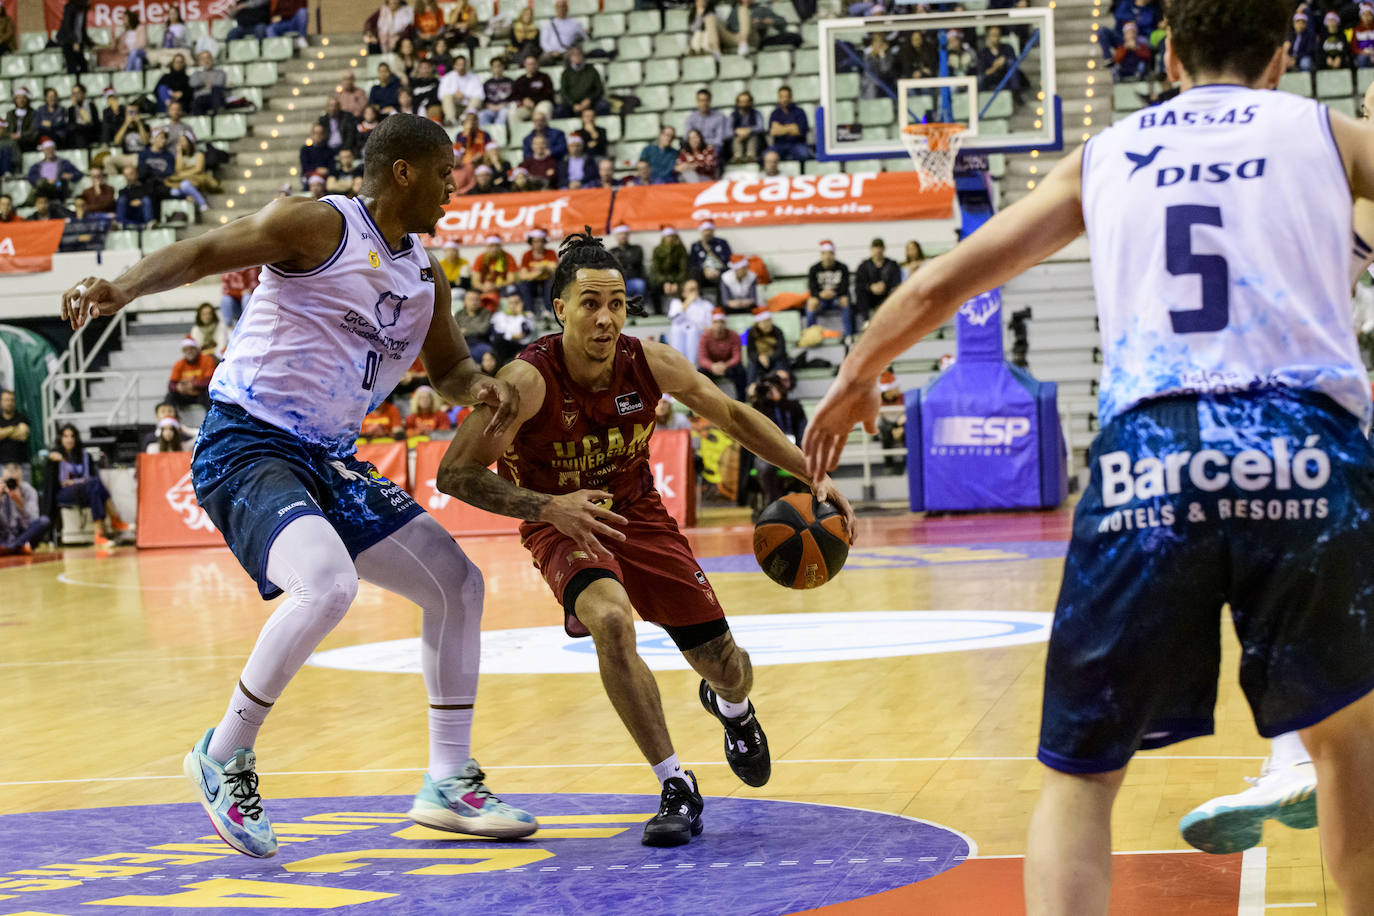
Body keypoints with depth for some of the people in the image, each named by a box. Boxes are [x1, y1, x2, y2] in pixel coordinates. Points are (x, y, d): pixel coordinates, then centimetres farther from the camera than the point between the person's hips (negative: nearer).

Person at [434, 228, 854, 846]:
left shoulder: (650, 364, -18)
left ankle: (730, 706, 48)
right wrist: (548, 506, -42)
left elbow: (732, 416, -1)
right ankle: (677, 790, -21)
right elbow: (455, 474, -29)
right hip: (563, 525, -4)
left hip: (637, 513, 4)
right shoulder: (527, 381, -29)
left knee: (725, 667, 4)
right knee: (611, 621, -36)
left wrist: (813, 475, -7)